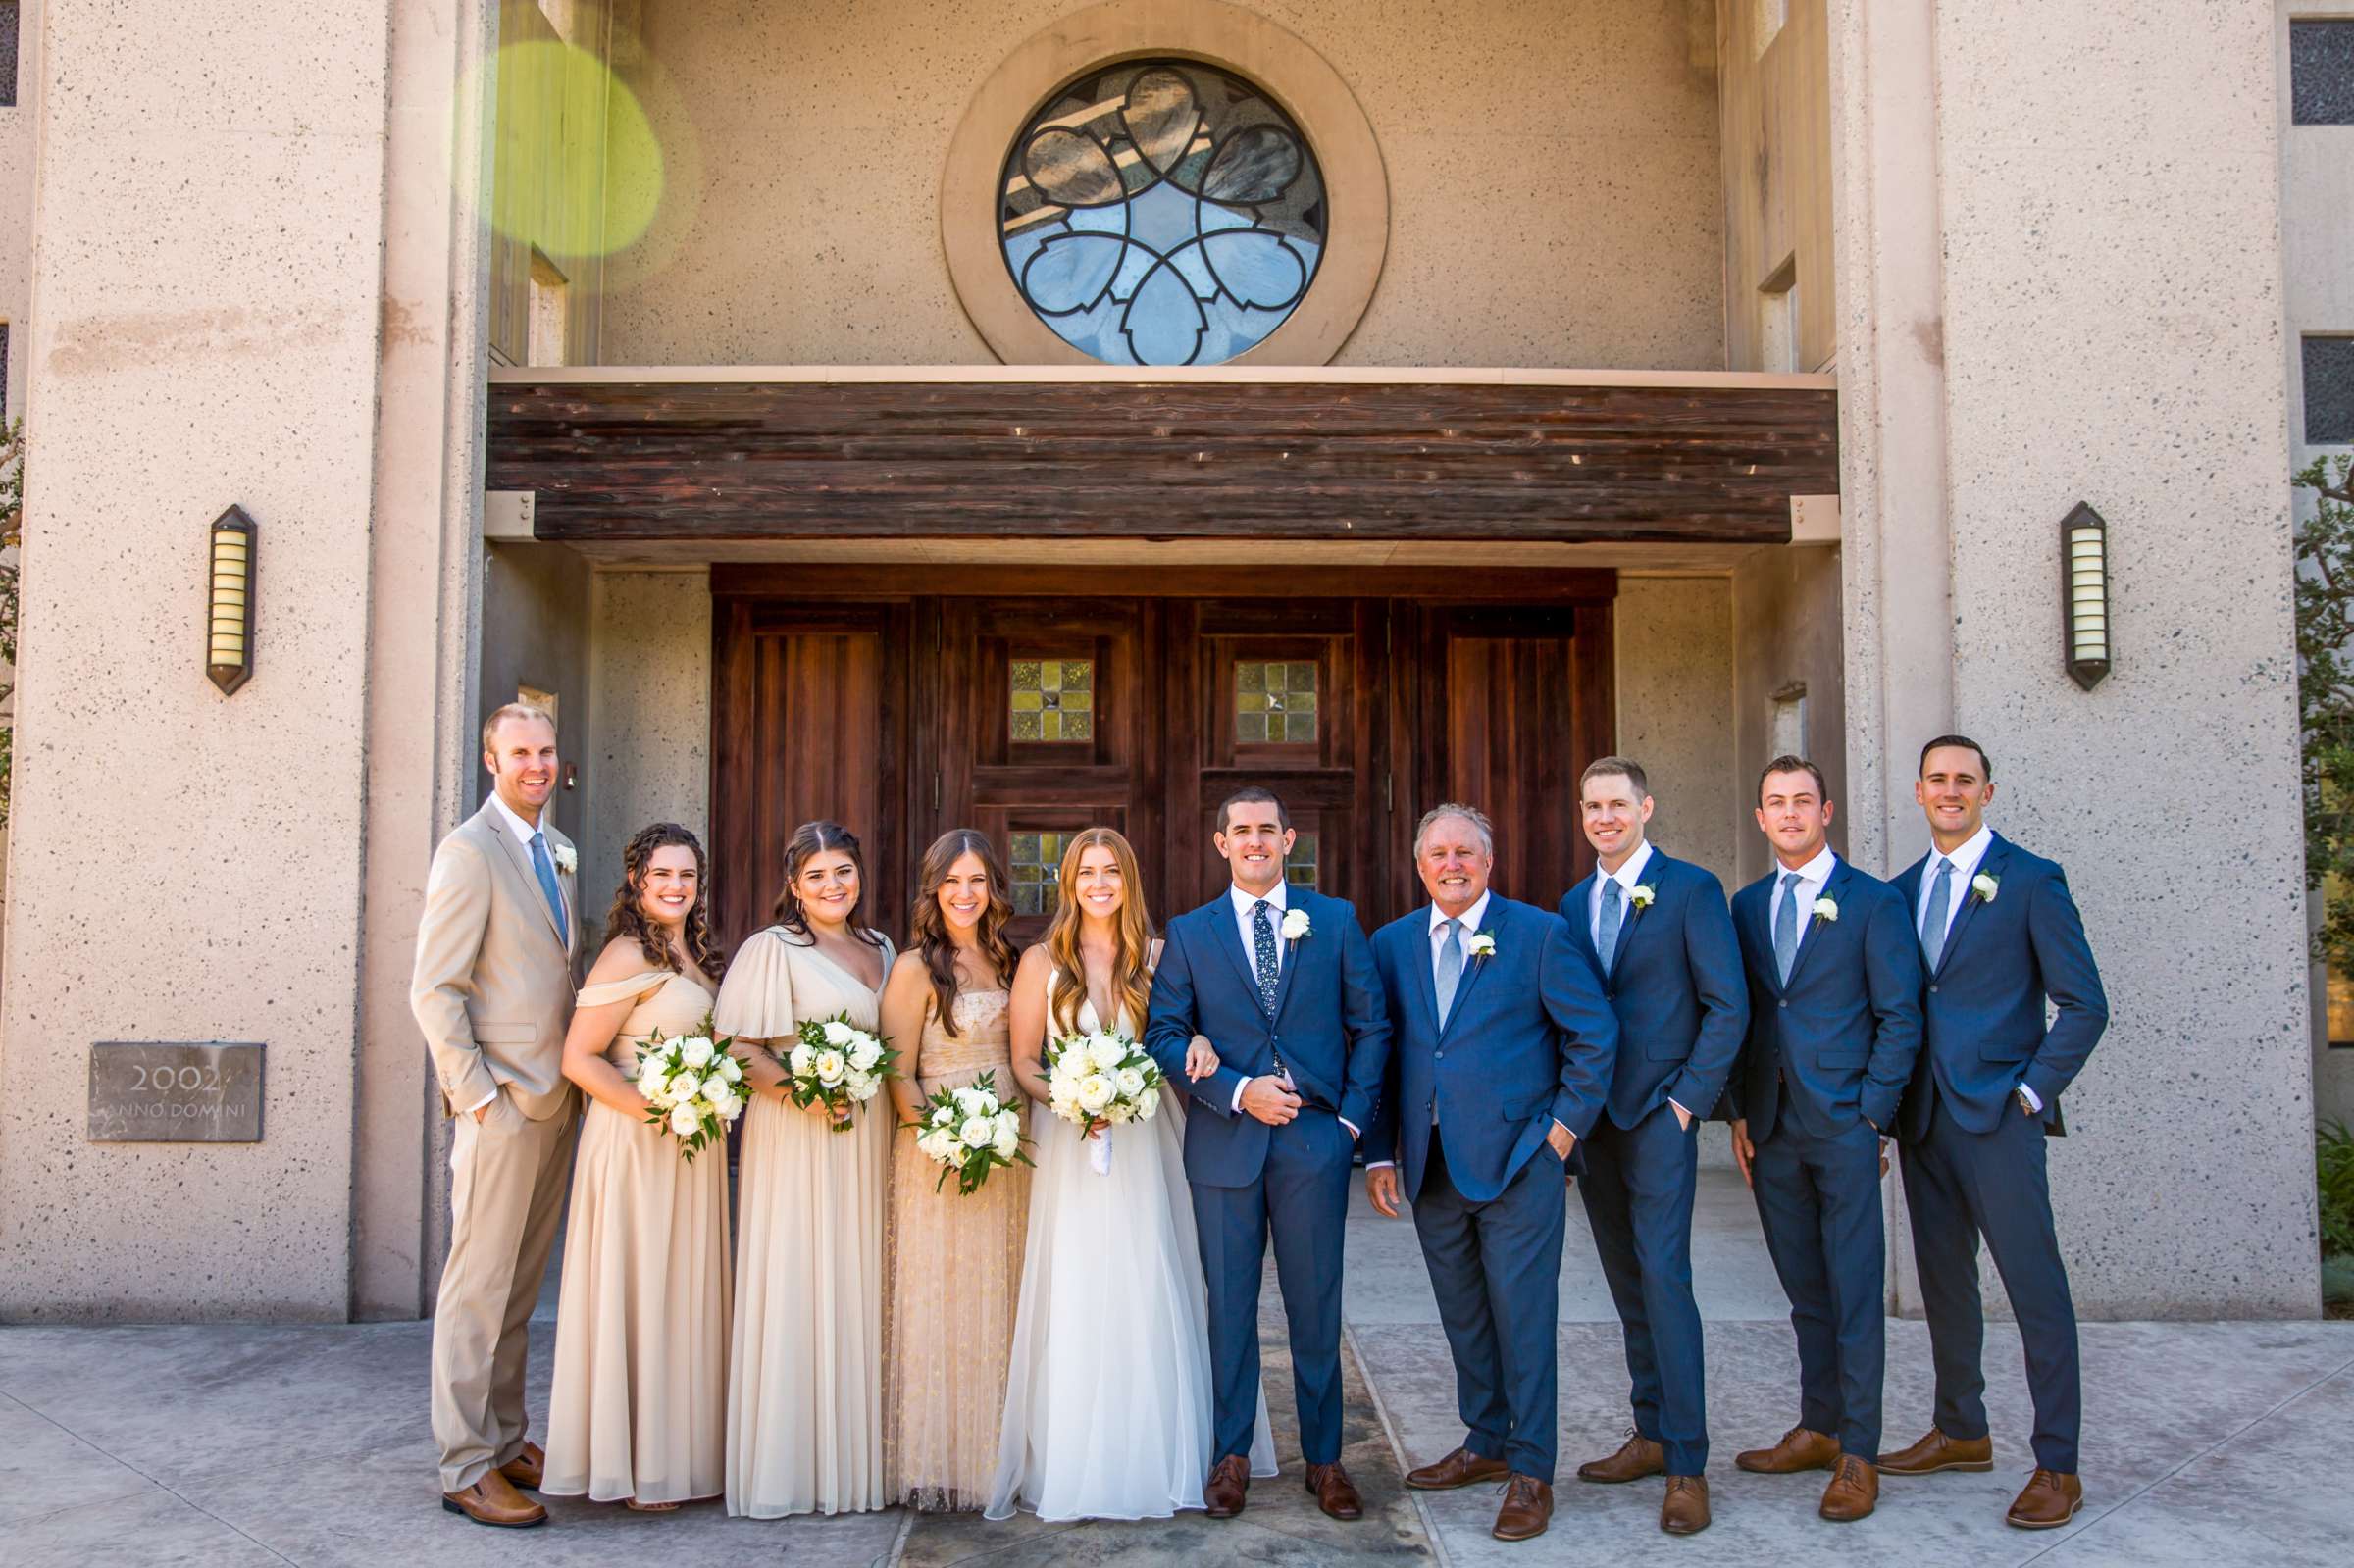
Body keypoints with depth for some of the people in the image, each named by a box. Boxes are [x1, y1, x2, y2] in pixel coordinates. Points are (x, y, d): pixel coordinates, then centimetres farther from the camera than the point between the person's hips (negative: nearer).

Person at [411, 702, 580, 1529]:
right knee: (480, 1284, -1)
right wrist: (477, 1095, -15)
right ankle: (466, 1467, 8)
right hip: (502, 1101, -8)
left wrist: (579, 1074, 10)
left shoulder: (559, 850, 14)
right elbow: (435, 989, -14)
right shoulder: (471, 850, -11)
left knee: (521, 1282, 15)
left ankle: (507, 1439, 25)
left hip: (555, 1097, 8)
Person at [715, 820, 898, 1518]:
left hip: (869, 1132, 6)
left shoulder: (880, 948, 14)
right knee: (796, 1285, -2)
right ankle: (790, 1459, 8)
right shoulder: (773, 948, -5)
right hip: (796, 1137, -6)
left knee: (860, 1288, 9)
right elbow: (736, 1046, -9)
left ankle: (856, 1453, 19)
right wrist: (798, 1089, -21)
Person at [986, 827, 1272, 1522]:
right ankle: (1073, 1462, 10)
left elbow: (1180, 1034, 14)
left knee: (1151, 1300, 4)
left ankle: (1154, 1457, 18)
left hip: (1146, 1147, 2)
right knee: (1076, 1301, -2)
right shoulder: (1041, 962, 0)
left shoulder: (1157, 956, 6)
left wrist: (1198, 1041, -9)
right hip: (1070, 1149, -2)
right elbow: (1023, 1061, 2)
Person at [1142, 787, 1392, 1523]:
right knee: (1230, 1305, 8)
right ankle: (1231, 1456, 21)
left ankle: (1324, 1459, 20)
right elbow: (1163, 1033, 0)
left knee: (1316, 1306, 7)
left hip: (1316, 1139, 0)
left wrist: (1353, 1116, -2)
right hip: (1225, 1143, 1)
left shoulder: (1335, 920, 5)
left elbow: (1371, 1025, 6)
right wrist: (1237, 1092, -12)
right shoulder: (1189, 933, 5)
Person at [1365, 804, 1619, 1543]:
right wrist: (1380, 1152, 4)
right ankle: (1486, 1443, 30)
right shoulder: (1392, 944, 8)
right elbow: (1377, 1050, 9)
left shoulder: (1539, 934, -3)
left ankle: (1530, 1473, 11)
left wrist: (1566, 1125, -4)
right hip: (1432, 1166, 4)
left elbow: (1594, 1034, -1)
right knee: (1463, 1316, 15)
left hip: (1518, 1161, -4)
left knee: (1523, 1315, 0)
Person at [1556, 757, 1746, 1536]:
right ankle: (1651, 1435, 22)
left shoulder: (1691, 888, -4)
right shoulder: (1574, 902, 13)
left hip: (1659, 1113, -6)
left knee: (1663, 1276, -11)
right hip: (1592, 1115, 6)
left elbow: (1727, 1005, -7)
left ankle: (1686, 1465, -4)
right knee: (1627, 1282, 11)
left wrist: (1689, 1099, -11)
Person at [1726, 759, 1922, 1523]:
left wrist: (1873, 1115, -10)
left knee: (1855, 1290, 0)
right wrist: (1741, 1114, 6)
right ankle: (1818, 1429, 24)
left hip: (1844, 1123, -4)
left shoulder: (1872, 901, -2)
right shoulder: (1748, 905, 12)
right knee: (1805, 1289, 13)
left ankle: (1858, 1454, 7)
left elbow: (1900, 1017, -4)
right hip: (1772, 1127, 5)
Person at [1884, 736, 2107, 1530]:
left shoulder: (2030, 881, -3)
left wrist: (2031, 1092, -10)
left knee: (2035, 1285, -4)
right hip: (1924, 1113, 6)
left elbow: (2084, 1005, -5)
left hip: (1998, 1113, -6)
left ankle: (2058, 1466, 4)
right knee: (1942, 1277, 14)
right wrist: (1894, 1096, 6)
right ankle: (1960, 1431, 27)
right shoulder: (1903, 890, 12)